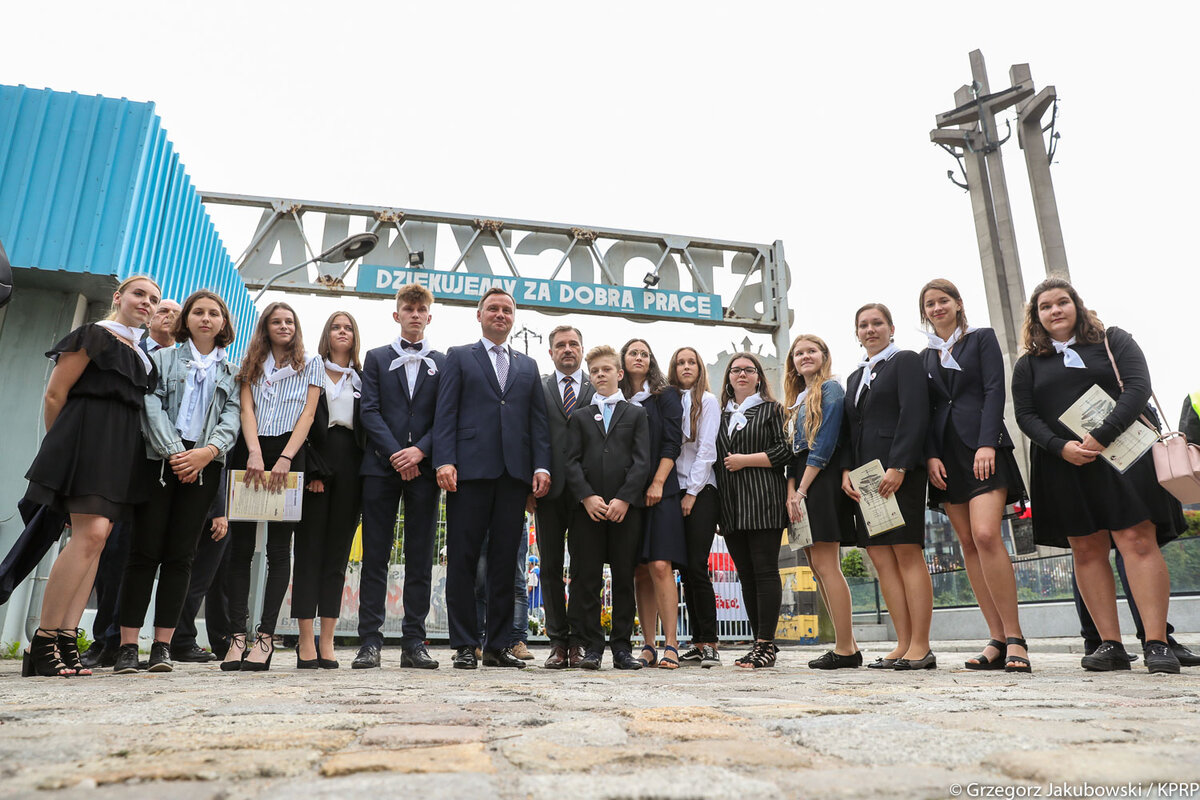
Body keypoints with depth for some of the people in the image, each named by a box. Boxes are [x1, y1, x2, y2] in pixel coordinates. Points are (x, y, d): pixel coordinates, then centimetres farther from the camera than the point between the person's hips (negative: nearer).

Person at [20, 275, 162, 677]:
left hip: (123, 449, 7)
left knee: (96, 540, 0)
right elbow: (55, 394, -3)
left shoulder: (142, 355, 22)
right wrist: (62, 447, 3)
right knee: (91, 533, -18)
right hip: (88, 438, -7)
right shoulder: (93, 336, 0)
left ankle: (67, 640, 0)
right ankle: (43, 641, -12)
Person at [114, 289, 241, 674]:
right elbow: (152, 408, 0)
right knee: (145, 550, -4)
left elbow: (232, 417, 4)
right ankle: (128, 646, 1)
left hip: (204, 466, 1)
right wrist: (174, 452, -13)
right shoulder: (162, 359, 13)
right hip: (159, 460, -1)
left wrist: (208, 451, -15)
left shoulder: (232, 373, 17)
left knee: (180, 554, 0)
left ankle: (163, 644, 3)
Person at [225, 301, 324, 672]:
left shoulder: (311, 363, 11)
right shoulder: (252, 363, 17)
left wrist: (285, 458, -13)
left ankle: (266, 637, -3)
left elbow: (308, 414, 0)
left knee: (279, 547, -3)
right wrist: (254, 452, -14)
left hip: (288, 453, -2)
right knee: (241, 545, -2)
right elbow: (246, 408, 3)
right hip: (250, 452, 2)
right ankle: (237, 634, -1)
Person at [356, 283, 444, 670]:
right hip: (382, 465, 0)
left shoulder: (443, 363, 13)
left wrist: (420, 450, -12)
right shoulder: (377, 358, 13)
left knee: (420, 558, 2)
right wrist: (396, 454, -11)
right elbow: (370, 410, 2)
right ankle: (370, 641, 6)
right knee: (375, 556, 0)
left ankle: (413, 642, 8)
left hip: (424, 467, 1)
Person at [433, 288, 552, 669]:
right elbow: (445, 413, 2)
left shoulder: (528, 366, 21)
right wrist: (445, 461, -11)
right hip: (471, 470, -3)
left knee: (505, 562, 6)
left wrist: (542, 466, 0)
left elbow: (538, 420, 13)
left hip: (515, 473, 3)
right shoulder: (459, 357, 12)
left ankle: (497, 645, 14)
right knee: (463, 560, -1)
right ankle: (465, 645, 8)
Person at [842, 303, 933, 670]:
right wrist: (847, 471, 5)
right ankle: (904, 645, 6)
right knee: (881, 558, 2)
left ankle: (920, 647, -3)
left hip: (900, 472, -7)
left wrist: (898, 467, -18)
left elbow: (914, 414, -10)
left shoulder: (906, 361, 2)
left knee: (907, 553, -7)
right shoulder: (856, 377, 23)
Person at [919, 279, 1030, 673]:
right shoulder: (926, 356, 18)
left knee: (986, 535, -19)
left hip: (982, 447, -4)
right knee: (968, 543, 0)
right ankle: (997, 640, 4)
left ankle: (1014, 638, -11)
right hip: (945, 455, 4)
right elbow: (924, 411, 12)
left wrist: (987, 445, -14)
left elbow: (994, 391, -3)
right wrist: (930, 456, -1)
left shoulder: (982, 338, 8)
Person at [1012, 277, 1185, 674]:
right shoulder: (1027, 365, 14)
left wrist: (1100, 436, -17)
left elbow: (1138, 388, -4)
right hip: (1063, 465, 2)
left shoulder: (1113, 341, 9)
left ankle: (1156, 644, -9)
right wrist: (1061, 447, -13)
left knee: (1138, 541, -11)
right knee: (1087, 550, 0)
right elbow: (1026, 416, 5)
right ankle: (1111, 645, 4)